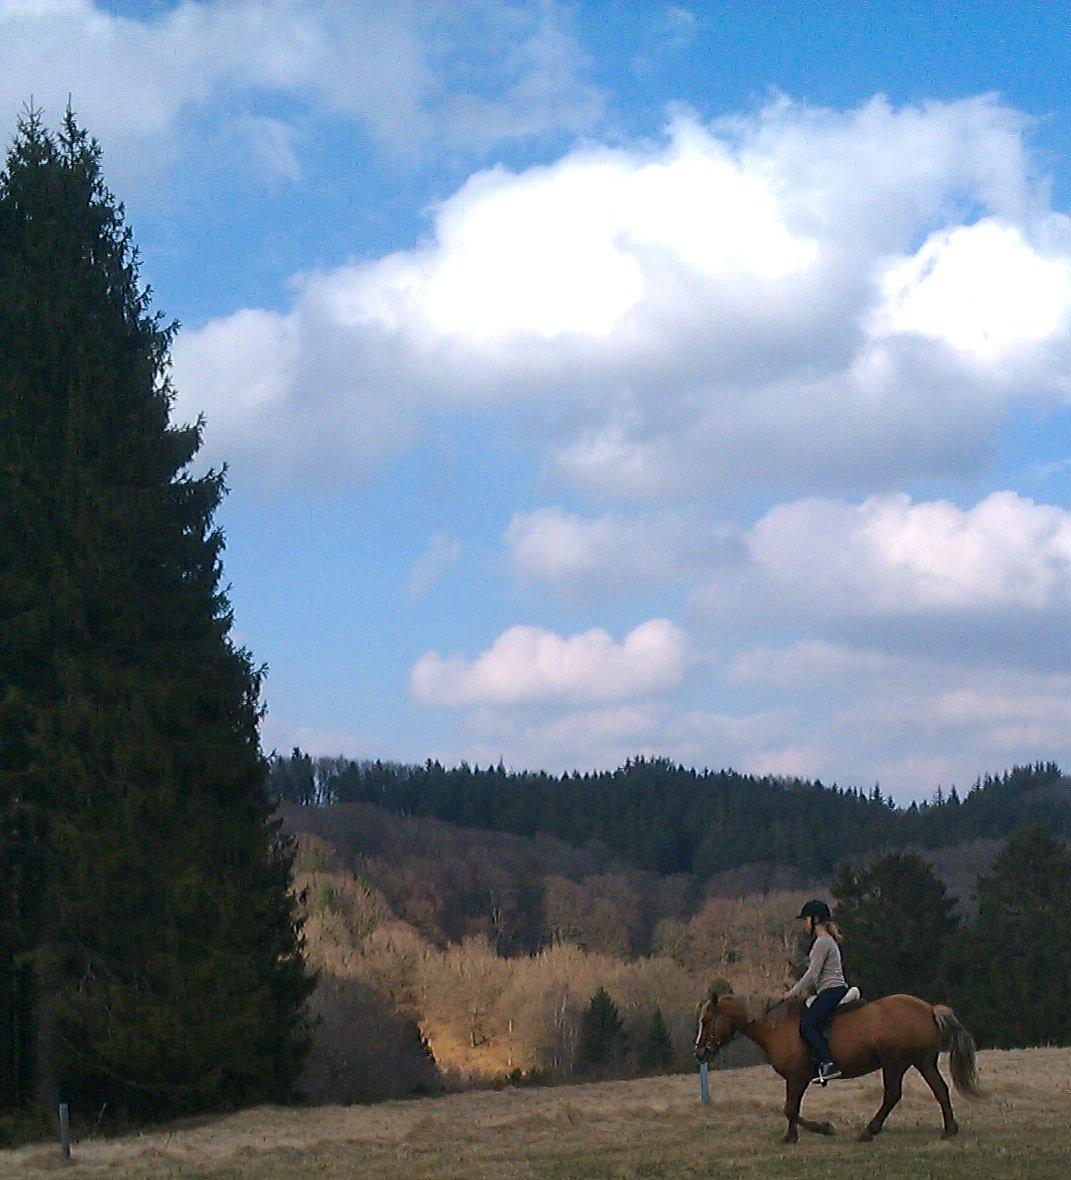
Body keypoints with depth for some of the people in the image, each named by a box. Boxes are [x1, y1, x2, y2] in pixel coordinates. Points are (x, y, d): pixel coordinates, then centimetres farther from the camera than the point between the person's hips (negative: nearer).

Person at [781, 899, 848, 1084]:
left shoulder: (822, 942, -12)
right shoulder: (827, 940, 20)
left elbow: (812, 974, -15)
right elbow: (816, 975, 24)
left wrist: (793, 993, -7)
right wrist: (800, 992, 19)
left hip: (832, 991, -11)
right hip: (832, 991, 11)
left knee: (807, 1025, -22)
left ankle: (828, 1064, -31)